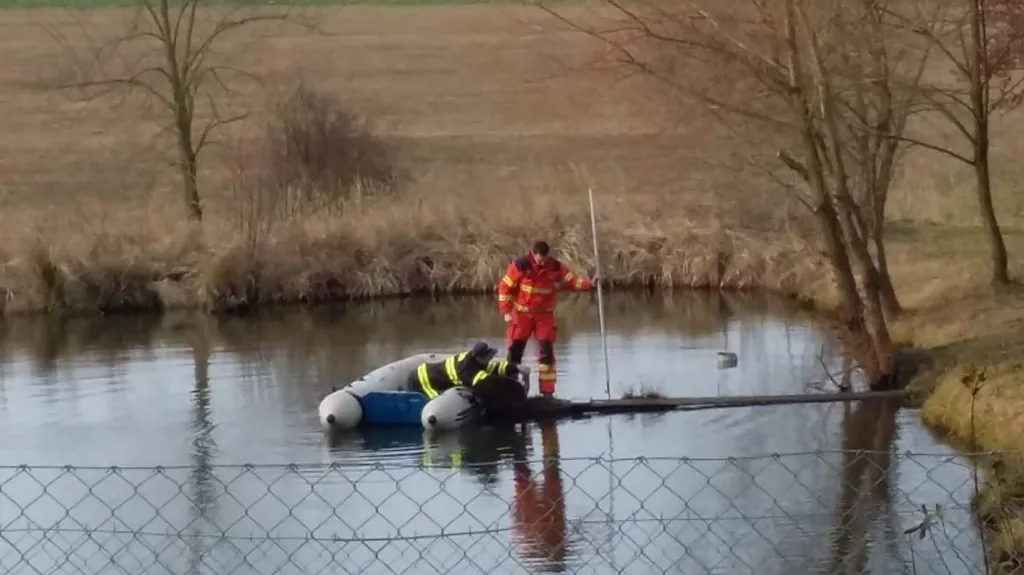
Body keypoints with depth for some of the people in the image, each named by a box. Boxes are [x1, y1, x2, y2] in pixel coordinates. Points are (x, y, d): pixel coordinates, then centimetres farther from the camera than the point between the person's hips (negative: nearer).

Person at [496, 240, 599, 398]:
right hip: (521, 314, -2)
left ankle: (547, 391, 1)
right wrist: (506, 312, -15)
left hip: (544, 314, 2)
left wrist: (589, 284, -22)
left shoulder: (555, 267, -6)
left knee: (546, 352, -3)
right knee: (515, 351, 1)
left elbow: (572, 280, -4)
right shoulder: (520, 266, -15)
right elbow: (505, 287, -11)